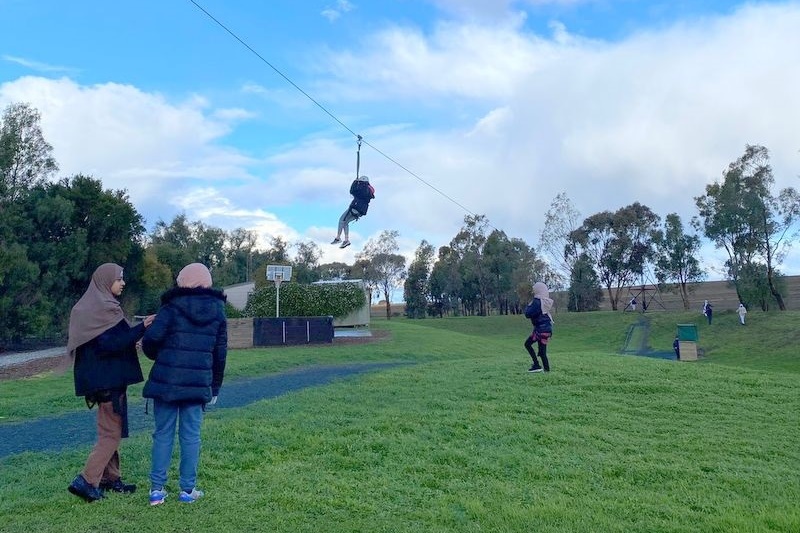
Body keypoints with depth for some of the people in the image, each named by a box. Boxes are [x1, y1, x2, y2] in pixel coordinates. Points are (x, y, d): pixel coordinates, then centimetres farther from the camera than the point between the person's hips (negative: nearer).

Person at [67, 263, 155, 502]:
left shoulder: (90, 306, 13)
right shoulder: (104, 308, -17)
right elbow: (110, 343, -23)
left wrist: (131, 339, 16)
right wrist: (140, 329, -25)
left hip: (101, 377, 10)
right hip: (109, 378, -10)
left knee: (109, 429, 17)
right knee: (112, 432, -2)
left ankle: (110, 478, 23)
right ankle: (86, 481, -3)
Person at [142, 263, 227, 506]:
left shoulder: (173, 306, -6)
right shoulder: (218, 311, 6)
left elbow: (151, 339, -13)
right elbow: (220, 353, 9)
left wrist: (157, 355, 11)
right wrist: (215, 387, 17)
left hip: (167, 381, -2)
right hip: (198, 383, 2)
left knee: (163, 434, 9)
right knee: (191, 436, 9)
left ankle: (157, 488, 14)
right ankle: (187, 490, 14)